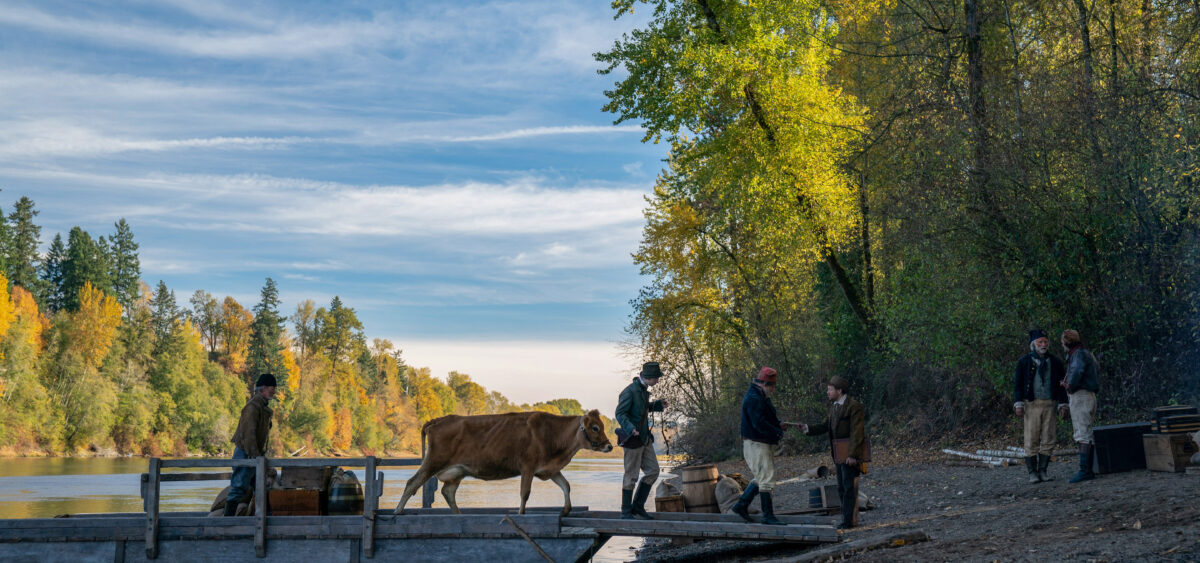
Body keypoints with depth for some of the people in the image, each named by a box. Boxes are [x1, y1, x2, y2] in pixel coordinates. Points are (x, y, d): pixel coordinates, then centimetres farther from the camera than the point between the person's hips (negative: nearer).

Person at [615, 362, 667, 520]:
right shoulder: (630, 391, -18)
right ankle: (626, 512, 10)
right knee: (631, 476, -1)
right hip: (633, 440, -9)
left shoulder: (643, 389, 10)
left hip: (645, 439, 9)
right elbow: (620, 413, -20)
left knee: (653, 471, 8)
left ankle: (638, 506, 17)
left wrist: (658, 405, 12)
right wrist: (630, 428, -35)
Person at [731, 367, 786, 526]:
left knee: (761, 478, 16)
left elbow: (767, 418, 23)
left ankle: (741, 505, 21)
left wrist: (778, 424, 3)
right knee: (766, 478, -7)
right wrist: (777, 432, -19)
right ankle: (768, 515, -2)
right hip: (756, 444, -11)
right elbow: (759, 423, -26)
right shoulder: (754, 399, -18)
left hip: (764, 444, 11)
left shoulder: (761, 397, 17)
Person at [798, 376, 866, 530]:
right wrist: (807, 428, 4)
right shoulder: (834, 407, 14)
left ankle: (849, 520, -6)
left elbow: (857, 432, -18)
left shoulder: (854, 407, -14)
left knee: (850, 487, -8)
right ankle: (849, 519, 18)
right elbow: (827, 426, 16)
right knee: (842, 488, 12)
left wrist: (853, 454, -22)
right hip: (840, 454, 9)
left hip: (850, 453, -9)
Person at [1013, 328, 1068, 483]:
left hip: (1049, 405, 3)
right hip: (1032, 405, -3)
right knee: (1031, 440, -3)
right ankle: (1032, 472, 2)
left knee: (1048, 440, 2)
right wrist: (1018, 404, -8)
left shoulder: (1055, 362, 10)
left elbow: (1061, 383, 13)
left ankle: (1043, 470, 10)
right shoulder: (1024, 361, 3)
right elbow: (1018, 383, 1)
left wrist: (1062, 404, 5)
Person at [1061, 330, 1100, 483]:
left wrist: (1070, 386, -12)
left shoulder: (1079, 354, -12)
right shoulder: (1087, 354, 19)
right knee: (1087, 434, 12)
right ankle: (1089, 470, 14)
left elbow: (1077, 371, -31)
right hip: (1089, 396, 10)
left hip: (1080, 396, -10)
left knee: (1083, 435, -12)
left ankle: (1084, 471, -15)